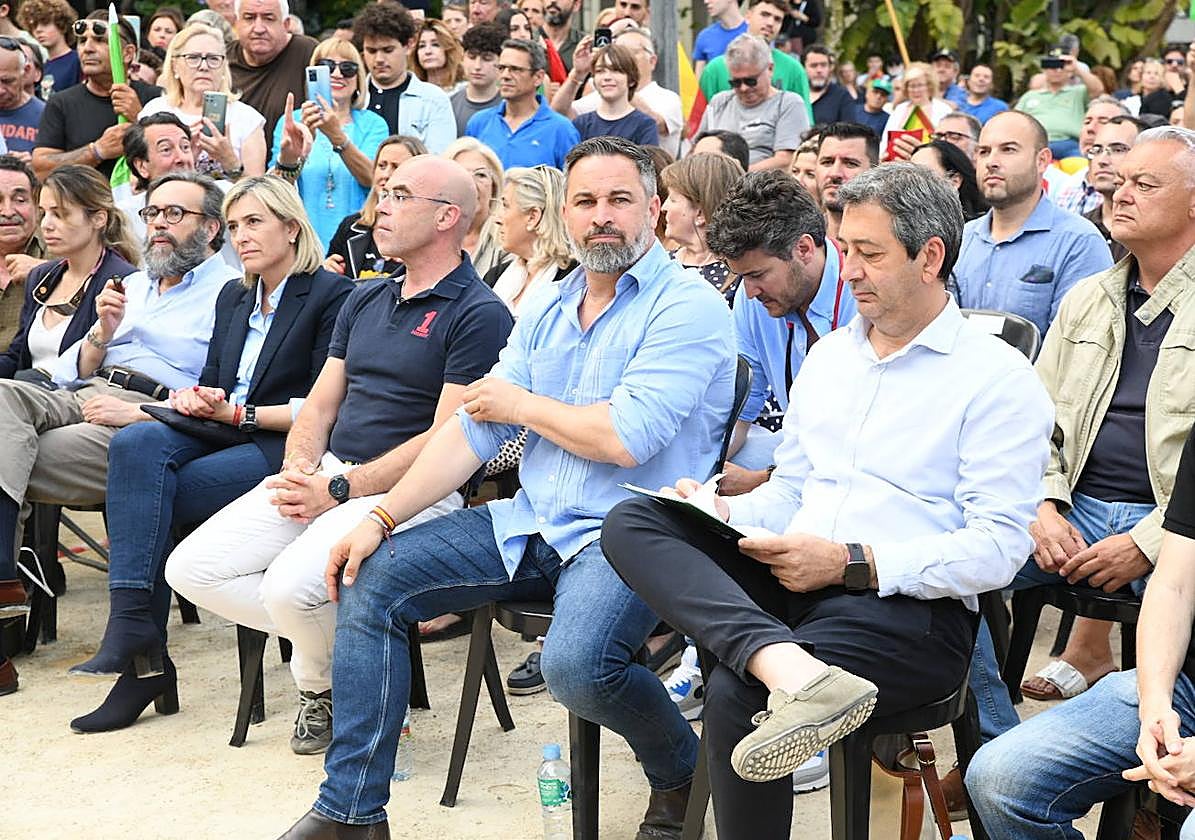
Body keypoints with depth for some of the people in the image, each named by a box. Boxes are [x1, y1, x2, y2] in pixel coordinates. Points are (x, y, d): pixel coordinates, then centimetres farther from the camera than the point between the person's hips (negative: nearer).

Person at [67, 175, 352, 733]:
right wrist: (194, 400, -3)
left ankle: (136, 636, -20)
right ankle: (133, 630, -30)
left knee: (146, 495, -27)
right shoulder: (233, 298, 22)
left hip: (281, 450, -7)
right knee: (136, 443, -26)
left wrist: (239, 414, -13)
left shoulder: (330, 296, -2)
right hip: (221, 436, 7)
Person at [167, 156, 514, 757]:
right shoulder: (366, 299, 19)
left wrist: (339, 491, -16)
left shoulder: (479, 315, -7)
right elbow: (321, 402, 19)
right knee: (192, 570, -6)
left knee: (292, 587, -32)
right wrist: (299, 468, -3)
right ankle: (332, 641, 6)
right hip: (323, 476, 8)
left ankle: (322, 682, 2)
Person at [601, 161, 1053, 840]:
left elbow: (999, 548, -10)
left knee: (736, 695, -32)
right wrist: (723, 511, 1)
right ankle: (793, 669, -39)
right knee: (632, 524, -17)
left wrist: (852, 562, -19)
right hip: (788, 582, 7)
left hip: (910, 607, -7)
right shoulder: (828, 356, 22)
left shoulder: (997, 377, -1)